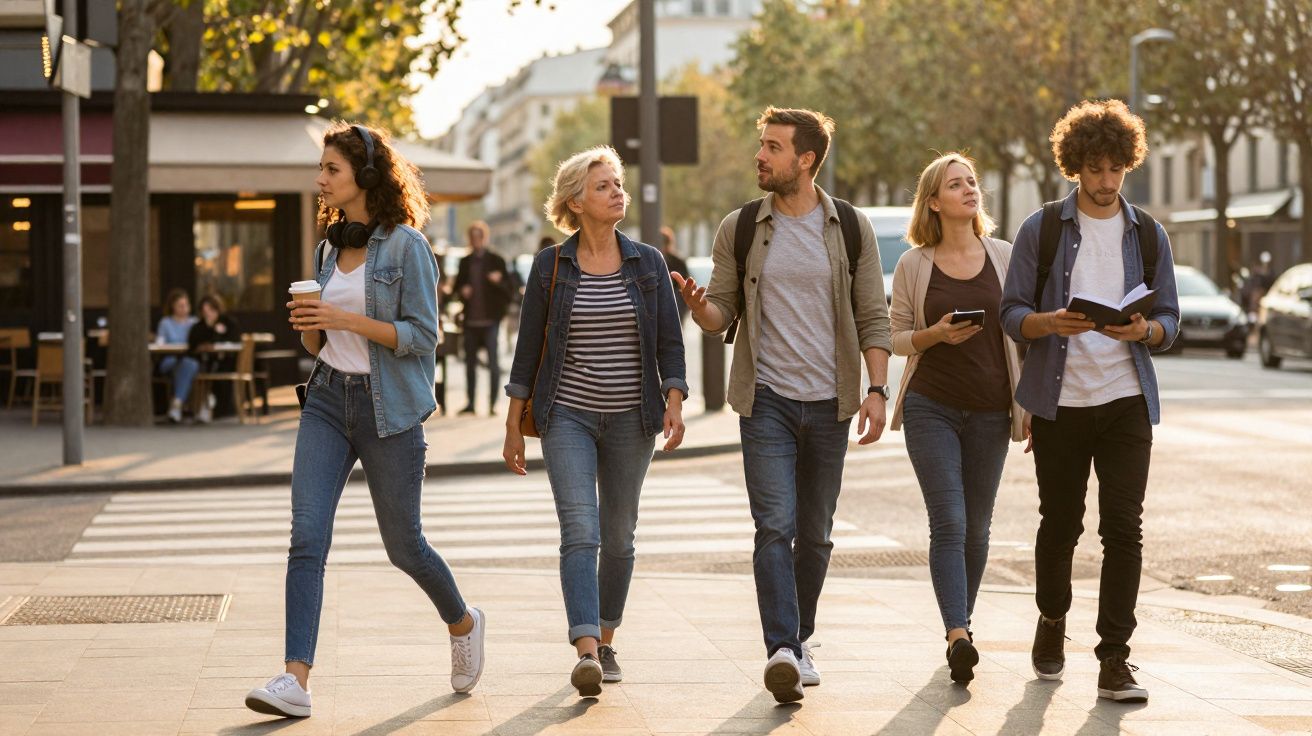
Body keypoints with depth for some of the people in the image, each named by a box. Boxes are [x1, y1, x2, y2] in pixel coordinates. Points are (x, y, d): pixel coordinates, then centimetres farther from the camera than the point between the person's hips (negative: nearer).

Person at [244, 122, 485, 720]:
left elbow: (422, 335, -12)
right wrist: (307, 325, -4)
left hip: (387, 408, -5)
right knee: (307, 536, -10)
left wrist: (347, 319, -20)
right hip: (328, 400, 5)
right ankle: (295, 680, -16)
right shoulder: (329, 247, 12)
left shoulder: (405, 245, -8)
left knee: (403, 543, 7)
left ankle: (462, 624, 36)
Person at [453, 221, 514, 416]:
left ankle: (492, 403, -3)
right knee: (470, 361, 7)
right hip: (471, 320, 4)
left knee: (493, 361, -7)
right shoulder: (465, 262, 13)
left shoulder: (496, 260, 1)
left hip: (490, 319, -4)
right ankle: (470, 403, 14)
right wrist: (462, 291, -1)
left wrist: (499, 280, -21)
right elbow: (458, 285, 21)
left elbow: (510, 289, -1)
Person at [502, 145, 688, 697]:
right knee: (580, 532, -16)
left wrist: (674, 403, -11)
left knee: (618, 537, 10)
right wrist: (514, 424, 3)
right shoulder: (551, 266, 0)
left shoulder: (647, 263, 4)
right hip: (567, 417, -2)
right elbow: (529, 345, 4)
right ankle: (586, 652, -25)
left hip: (631, 421, 2)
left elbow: (669, 341, 3)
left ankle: (606, 641, 27)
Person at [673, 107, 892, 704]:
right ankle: (782, 649, -19)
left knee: (815, 534, 10)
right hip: (767, 400, -1)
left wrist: (876, 389, -6)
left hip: (829, 403, 1)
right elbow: (722, 315, 5)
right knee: (775, 527, -13)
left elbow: (873, 317, 3)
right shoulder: (740, 228, 3)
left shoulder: (850, 228, 3)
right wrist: (699, 306, -19)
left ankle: (798, 639, 24)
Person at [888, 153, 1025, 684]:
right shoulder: (913, 265, 1)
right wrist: (936, 334, -14)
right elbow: (896, 337, 6)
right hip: (931, 408, -2)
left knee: (976, 527, 8)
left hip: (990, 411, 2)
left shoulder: (1005, 257, 4)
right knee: (948, 523, -12)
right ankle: (957, 637, -19)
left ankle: (960, 624, 25)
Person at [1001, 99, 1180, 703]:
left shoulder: (1148, 235, 8)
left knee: (1123, 526, -8)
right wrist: (1052, 323, -22)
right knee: (1060, 524, 10)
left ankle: (1114, 661, -5)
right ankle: (1052, 621, 36)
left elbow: (1170, 321, 9)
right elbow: (1012, 313, -1)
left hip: (1127, 399, 1)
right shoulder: (1042, 230, 2)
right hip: (1059, 400, -1)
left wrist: (1144, 329, -15)